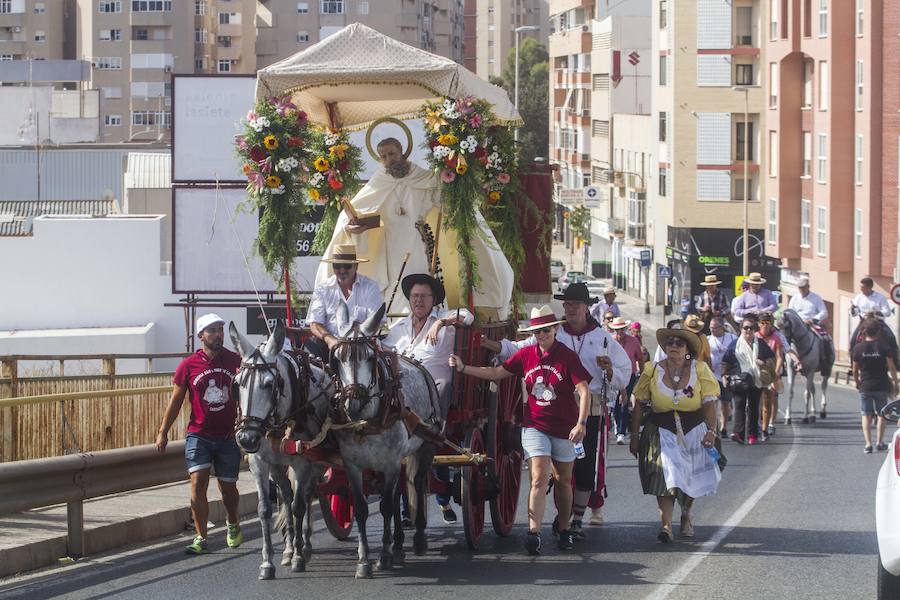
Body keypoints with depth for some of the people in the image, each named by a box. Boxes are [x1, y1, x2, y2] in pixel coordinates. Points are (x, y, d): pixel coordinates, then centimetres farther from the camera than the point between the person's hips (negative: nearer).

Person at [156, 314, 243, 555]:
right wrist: (163, 432, 3)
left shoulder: (236, 361, 2)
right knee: (198, 483, -13)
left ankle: (233, 525, 39)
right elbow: (176, 400, 5)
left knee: (228, 487, 11)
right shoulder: (189, 365, -2)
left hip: (228, 436, 1)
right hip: (199, 435, -1)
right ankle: (201, 538, -10)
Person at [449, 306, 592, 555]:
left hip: (564, 428, -1)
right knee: (539, 478, -12)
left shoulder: (567, 357, -9)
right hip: (535, 426, 1)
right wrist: (464, 368, 1)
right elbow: (497, 373, 8)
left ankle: (564, 530, 28)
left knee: (563, 480, 13)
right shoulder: (526, 355, 1)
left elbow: (584, 391, -15)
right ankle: (534, 533, -20)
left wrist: (581, 423, -26)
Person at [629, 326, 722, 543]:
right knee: (666, 475, -17)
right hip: (662, 432, -1)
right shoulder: (652, 371, -1)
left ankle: (686, 516, 37)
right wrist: (634, 435, 2)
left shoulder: (699, 369, -3)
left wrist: (711, 431, -16)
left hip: (693, 431, 1)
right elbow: (639, 405, 3)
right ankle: (666, 524, -20)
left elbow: (709, 403, -5)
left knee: (691, 477, 11)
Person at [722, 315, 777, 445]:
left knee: (753, 408, 8)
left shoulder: (760, 344, 8)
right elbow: (725, 362, 10)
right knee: (739, 405, -14)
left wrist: (765, 363, -8)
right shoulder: (735, 344, 5)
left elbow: (772, 359, 12)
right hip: (738, 380, -2)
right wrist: (724, 375, 2)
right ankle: (738, 432, -25)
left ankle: (752, 435, 15)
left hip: (756, 381, 2)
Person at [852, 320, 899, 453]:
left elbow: (855, 369, 1)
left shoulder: (858, 348, -5)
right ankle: (879, 442, 13)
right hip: (881, 386, 0)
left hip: (865, 386, 0)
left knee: (866, 415, 6)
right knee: (881, 415, 15)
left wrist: (857, 382, 18)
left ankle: (868, 444, -5)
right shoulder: (883, 347, -7)